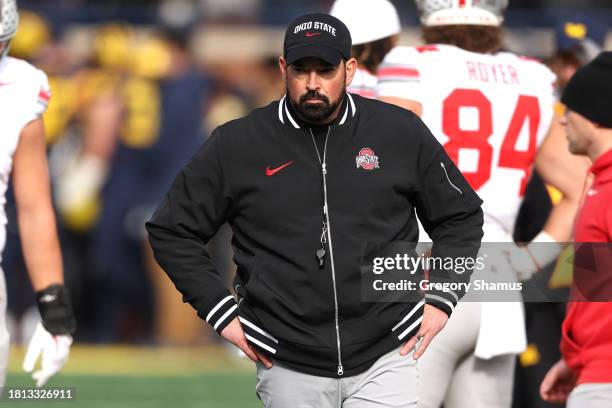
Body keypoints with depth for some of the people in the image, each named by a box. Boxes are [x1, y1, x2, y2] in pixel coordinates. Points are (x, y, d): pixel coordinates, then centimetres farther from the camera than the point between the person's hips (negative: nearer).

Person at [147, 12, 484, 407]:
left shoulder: (401, 133, 2)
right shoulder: (236, 145, 0)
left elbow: (462, 217, 13)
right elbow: (171, 231, 8)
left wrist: (440, 299, 2)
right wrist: (221, 312, 2)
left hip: (385, 359, 0)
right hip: (288, 370, 0)